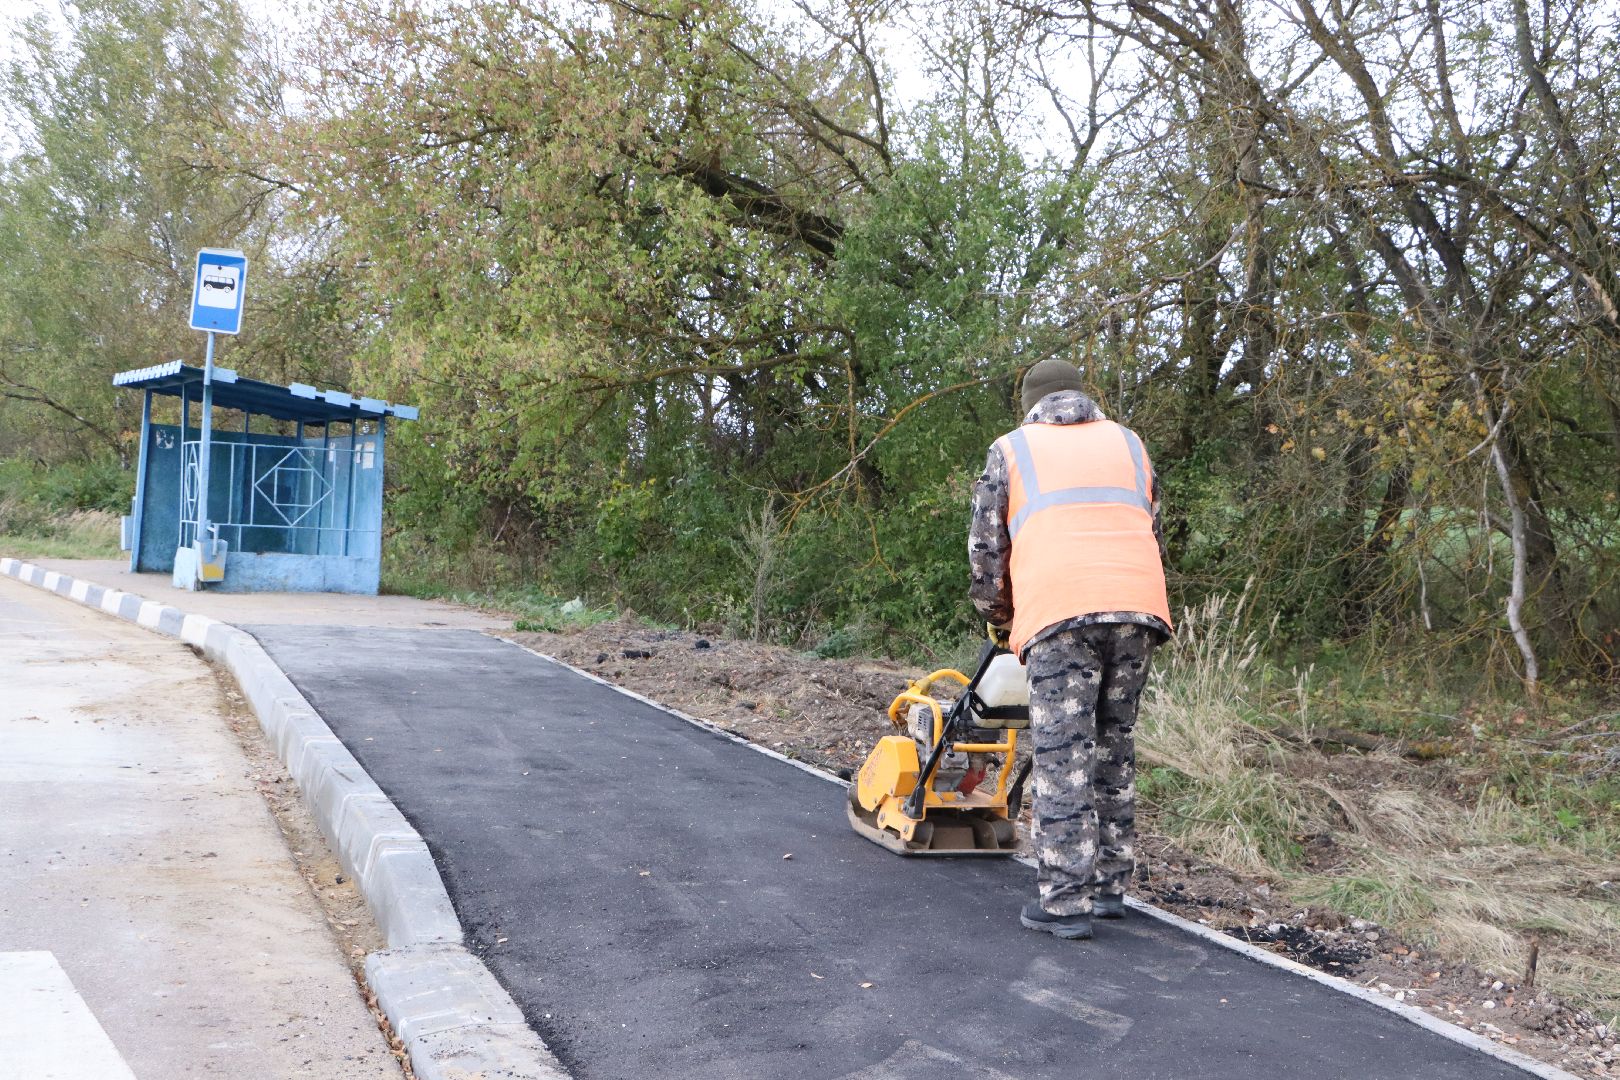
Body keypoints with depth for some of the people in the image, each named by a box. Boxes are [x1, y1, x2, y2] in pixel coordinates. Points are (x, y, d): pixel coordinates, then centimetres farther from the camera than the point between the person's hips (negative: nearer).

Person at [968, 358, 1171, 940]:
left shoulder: (1012, 448, 17)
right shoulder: (1128, 443, 26)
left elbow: (986, 549, 15)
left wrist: (998, 618, 30)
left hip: (1060, 613, -4)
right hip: (1138, 608, 4)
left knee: (1063, 756, -2)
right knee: (1115, 745, 15)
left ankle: (1066, 903, -3)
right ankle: (1110, 886, 22)